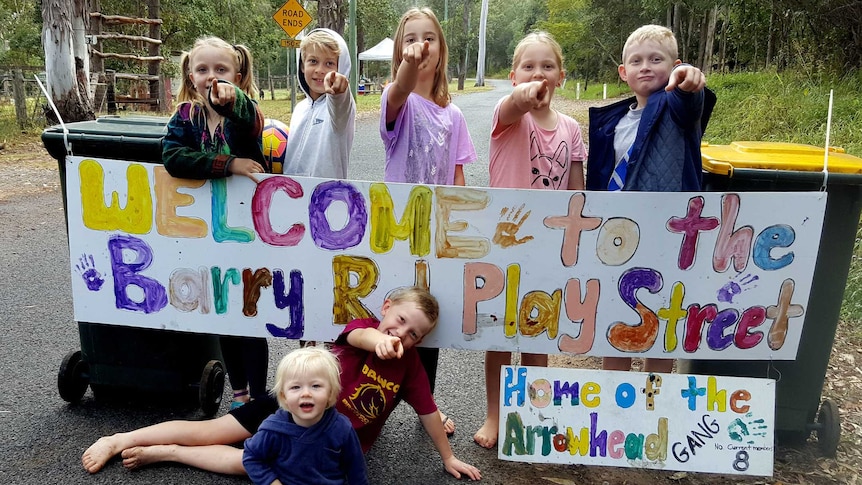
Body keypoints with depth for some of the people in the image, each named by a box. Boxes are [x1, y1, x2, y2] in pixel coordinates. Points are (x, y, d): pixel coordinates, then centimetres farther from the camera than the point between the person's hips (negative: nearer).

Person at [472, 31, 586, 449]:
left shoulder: (570, 129, 2)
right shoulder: (508, 117, -8)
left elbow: (576, 195, 5)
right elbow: (514, 107, -35)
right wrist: (524, 95, -59)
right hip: (504, 242, -3)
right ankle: (494, 415, 29)